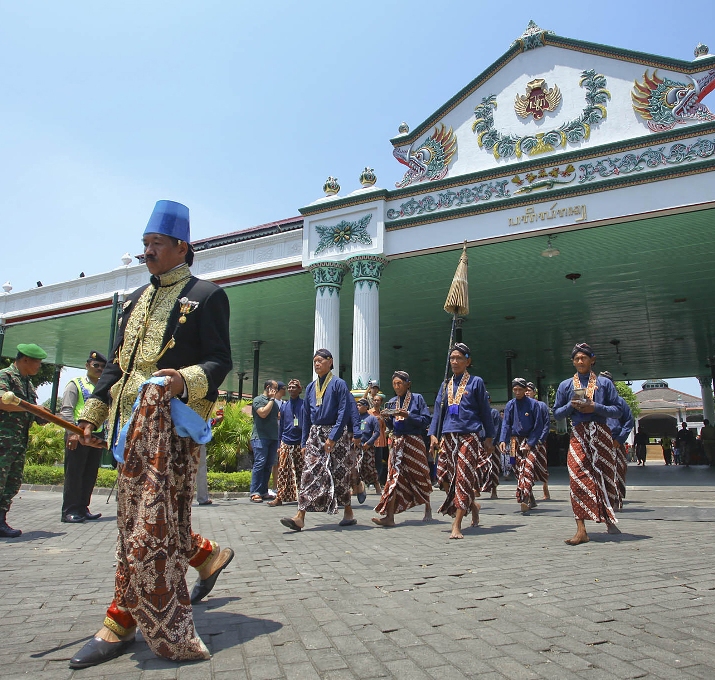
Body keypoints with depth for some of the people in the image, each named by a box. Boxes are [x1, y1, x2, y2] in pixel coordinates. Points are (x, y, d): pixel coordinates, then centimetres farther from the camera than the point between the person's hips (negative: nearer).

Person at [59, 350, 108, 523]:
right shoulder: (76, 384, 1)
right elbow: (66, 410, -7)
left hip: (97, 435, 6)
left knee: (90, 475, 9)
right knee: (74, 474, -2)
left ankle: (82, 508, 18)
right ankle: (69, 511, 4)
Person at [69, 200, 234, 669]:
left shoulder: (206, 295, 0)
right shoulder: (137, 300, 22)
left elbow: (220, 362, -7)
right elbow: (117, 362, 22)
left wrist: (185, 379, -27)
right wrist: (94, 412, 14)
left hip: (174, 420, -8)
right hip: (134, 420, 8)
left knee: (147, 523, -6)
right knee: (149, 517, 14)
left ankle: (120, 625, 5)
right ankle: (210, 556, 34)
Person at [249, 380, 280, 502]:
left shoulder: (275, 402, 21)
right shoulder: (258, 400, 0)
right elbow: (263, 413, -16)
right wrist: (271, 399, -6)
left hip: (273, 438, 7)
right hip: (260, 437, -7)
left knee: (268, 465, 6)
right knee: (259, 463, -11)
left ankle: (263, 492, 11)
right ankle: (255, 493, -9)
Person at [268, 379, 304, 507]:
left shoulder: (304, 405, 0)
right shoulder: (284, 406, 11)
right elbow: (281, 425, 15)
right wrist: (279, 444, 12)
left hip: (299, 444, -3)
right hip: (286, 443, 3)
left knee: (300, 471, 6)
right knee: (283, 471, -1)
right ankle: (279, 497, 1)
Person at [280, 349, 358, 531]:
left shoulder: (338, 384, -4)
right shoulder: (311, 388, 13)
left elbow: (344, 412, -11)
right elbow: (306, 417, 16)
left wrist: (332, 437, -18)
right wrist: (304, 442, 11)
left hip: (337, 435, -4)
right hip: (315, 435, 5)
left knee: (339, 475, 3)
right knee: (310, 474, -6)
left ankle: (348, 513, 19)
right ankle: (300, 516, -10)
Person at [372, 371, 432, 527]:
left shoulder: (417, 398, -1)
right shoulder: (392, 402, 13)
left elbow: (426, 420, -7)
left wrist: (409, 416, -19)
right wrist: (387, 419, -5)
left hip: (414, 442, -3)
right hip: (397, 442, 4)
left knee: (418, 475, 8)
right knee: (394, 475, -7)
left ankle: (428, 508, 31)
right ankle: (389, 516, -10)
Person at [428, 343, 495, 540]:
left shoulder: (475, 382, 4)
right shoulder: (446, 385, 15)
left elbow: (485, 411, 4)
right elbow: (438, 411, 13)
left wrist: (489, 437, 2)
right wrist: (433, 434, 2)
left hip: (469, 437, -5)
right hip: (448, 437, 5)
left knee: (463, 478, -8)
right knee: (444, 476, 3)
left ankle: (457, 525, -3)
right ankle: (472, 505, 29)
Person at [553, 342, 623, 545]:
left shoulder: (604, 383, 7)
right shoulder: (566, 386, 11)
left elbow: (617, 411, 3)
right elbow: (557, 413, 10)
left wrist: (595, 408, -12)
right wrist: (571, 405, -7)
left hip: (601, 434, 0)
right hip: (578, 435, 0)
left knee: (605, 476, 6)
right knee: (578, 477, -9)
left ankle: (609, 518, 30)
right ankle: (581, 530, -9)